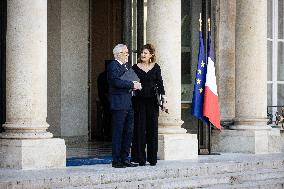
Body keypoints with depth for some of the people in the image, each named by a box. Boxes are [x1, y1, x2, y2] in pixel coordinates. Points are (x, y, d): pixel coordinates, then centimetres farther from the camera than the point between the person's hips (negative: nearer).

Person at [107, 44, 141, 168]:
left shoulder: (126, 66, 21)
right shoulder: (113, 66, -8)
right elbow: (116, 82, -21)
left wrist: (135, 85, 2)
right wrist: (132, 85, -16)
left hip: (129, 104, 9)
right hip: (119, 104, -9)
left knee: (129, 132, 10)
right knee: (118, 133, -5)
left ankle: (125, 159, 17)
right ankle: (116, 161, 0)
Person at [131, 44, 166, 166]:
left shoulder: (156, 67, 8)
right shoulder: (135, 67, 5)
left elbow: (160, 84, 8)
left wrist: (164, 100, 2)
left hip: (152, 101, 1)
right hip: (139, 100, -1)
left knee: (152, 128, 2)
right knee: (140, 128, -3)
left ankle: (152, 158, 8)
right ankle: (140, 158, 1)